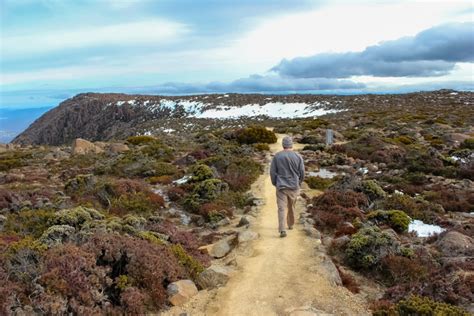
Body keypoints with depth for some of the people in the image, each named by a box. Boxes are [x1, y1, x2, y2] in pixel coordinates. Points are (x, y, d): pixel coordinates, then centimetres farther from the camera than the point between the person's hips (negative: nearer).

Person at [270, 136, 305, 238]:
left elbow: (272, 172, -3)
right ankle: (291, 224, 38)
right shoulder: (298, 156, -5)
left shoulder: (277, 156, -6)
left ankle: (282, 230, -15)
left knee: (282, 208, -3)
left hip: (281, 186, -2)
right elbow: (302, 172, 0)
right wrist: (299, 182, 18)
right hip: (294, 186, 2)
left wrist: (275, 183, 12)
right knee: (291, 206, 20)